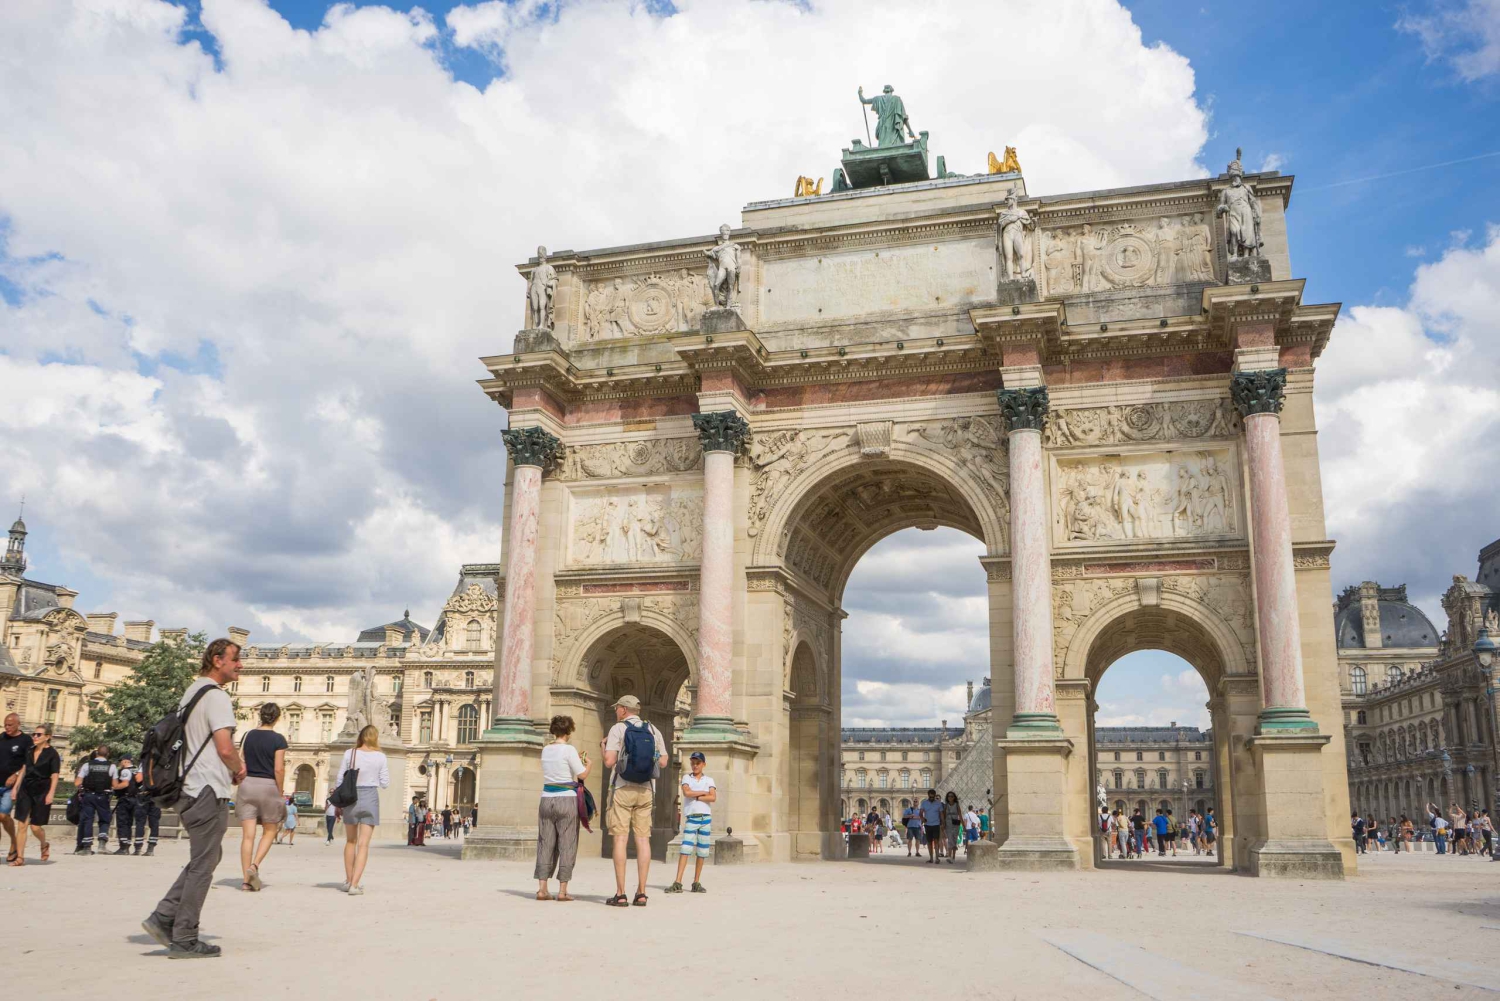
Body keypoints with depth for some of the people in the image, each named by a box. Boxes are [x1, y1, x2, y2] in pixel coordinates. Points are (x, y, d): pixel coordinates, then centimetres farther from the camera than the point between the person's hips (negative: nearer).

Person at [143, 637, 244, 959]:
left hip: (189, 788, 10)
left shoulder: (191, 692, 16)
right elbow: (225, 748, -21)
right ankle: (184, 940, 5)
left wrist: (233, 765, 17)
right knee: (202, 865, -1)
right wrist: (239, 770, -2)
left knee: (207, 857, 20)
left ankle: (163, 918, 13)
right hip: (209, 790, -10)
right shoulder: (216, 696, -14)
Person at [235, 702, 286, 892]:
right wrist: (280, 792, 0)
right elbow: (278, 769, -10)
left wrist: (242, 782, 16)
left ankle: (246, 880, 3)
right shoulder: (278, 740, -7)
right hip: (268, 785, -3)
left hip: (247, 784, 3)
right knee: (269, 831, 13)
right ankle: (254, 866, -7)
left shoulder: (247, 736, 6)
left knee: (247, 835, 3)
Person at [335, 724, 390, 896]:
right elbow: (385, 783, 0)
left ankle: (349, 881, 27)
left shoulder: (349, 754, -1)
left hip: (350, 797, 2)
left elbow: (339, 780, 1)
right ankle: (354, 885, -9)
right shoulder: (380, 756, -3)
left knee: (350, 841, 19)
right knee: (363, 844, -1)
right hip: (370, 798, -2)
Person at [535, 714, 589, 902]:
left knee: (545, 843, 9)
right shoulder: (569, 749, -10)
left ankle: (542, 888, 6)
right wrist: (588, 764, 11)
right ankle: (562, 890, 3)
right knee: (566, 845, 3)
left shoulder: (546, 750, 9)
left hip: (547, 799, 5)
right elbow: (582, 775, -9)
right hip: (566, 800, -5)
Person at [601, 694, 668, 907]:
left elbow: (609, 762, -13)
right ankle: (641, 893, 3)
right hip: (646, 790, 4)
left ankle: (620, 894, -5)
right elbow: (663, 762, 7)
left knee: (620, 838, -2)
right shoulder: (653, 730, 8)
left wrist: (604, 746, 7)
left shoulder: (617, 729, -5)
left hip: (622, 789, -4)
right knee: (643, 839, 5)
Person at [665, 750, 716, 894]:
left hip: (706, 818, 2)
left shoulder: (709, 780, 9)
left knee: (702, 852, 4)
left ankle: (696, 883, 12)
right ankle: (677, 883, -15)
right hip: (691, 818, -1)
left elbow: (713, 797, -7)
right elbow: (686, 792, -12)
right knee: (685, 850, -11)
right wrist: (704, 792, -6)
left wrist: (695, 797, -9)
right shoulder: (686, 778, 8)